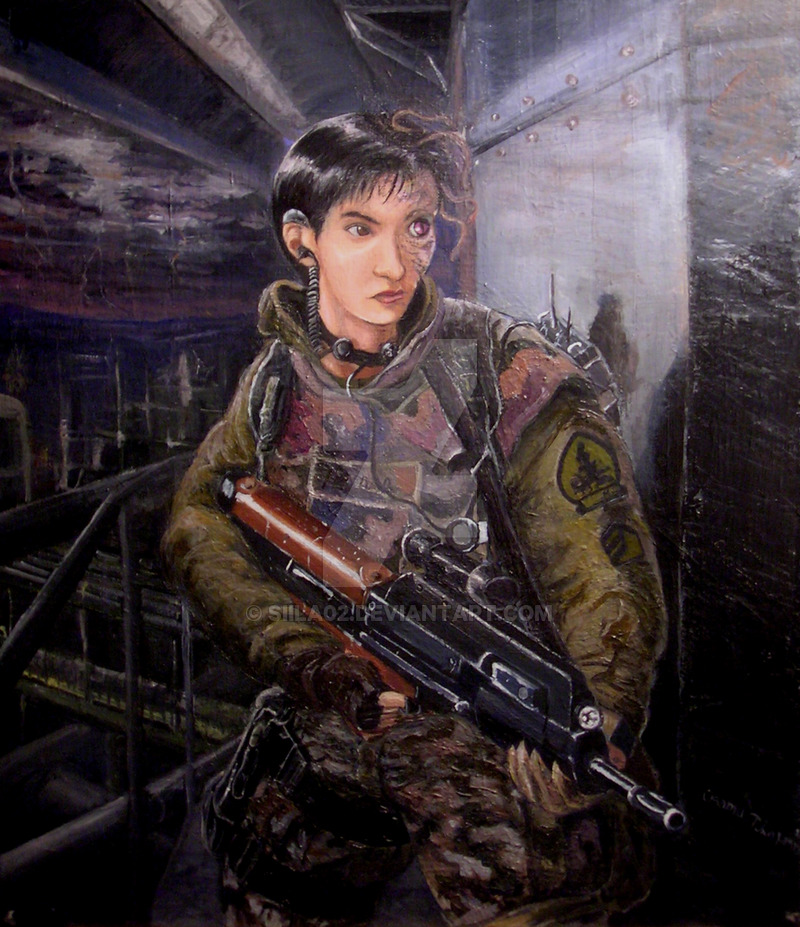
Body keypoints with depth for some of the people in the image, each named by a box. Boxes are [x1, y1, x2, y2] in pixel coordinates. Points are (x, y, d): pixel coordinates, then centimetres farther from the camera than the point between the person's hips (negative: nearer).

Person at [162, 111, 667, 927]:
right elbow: (198, 524, -4)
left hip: (495, 746, -3)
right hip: (325, 749, 4)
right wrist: (302, 656, -19)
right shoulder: (278, 377, 0)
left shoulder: (513, 378, -13)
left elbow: (607, 578, -17)